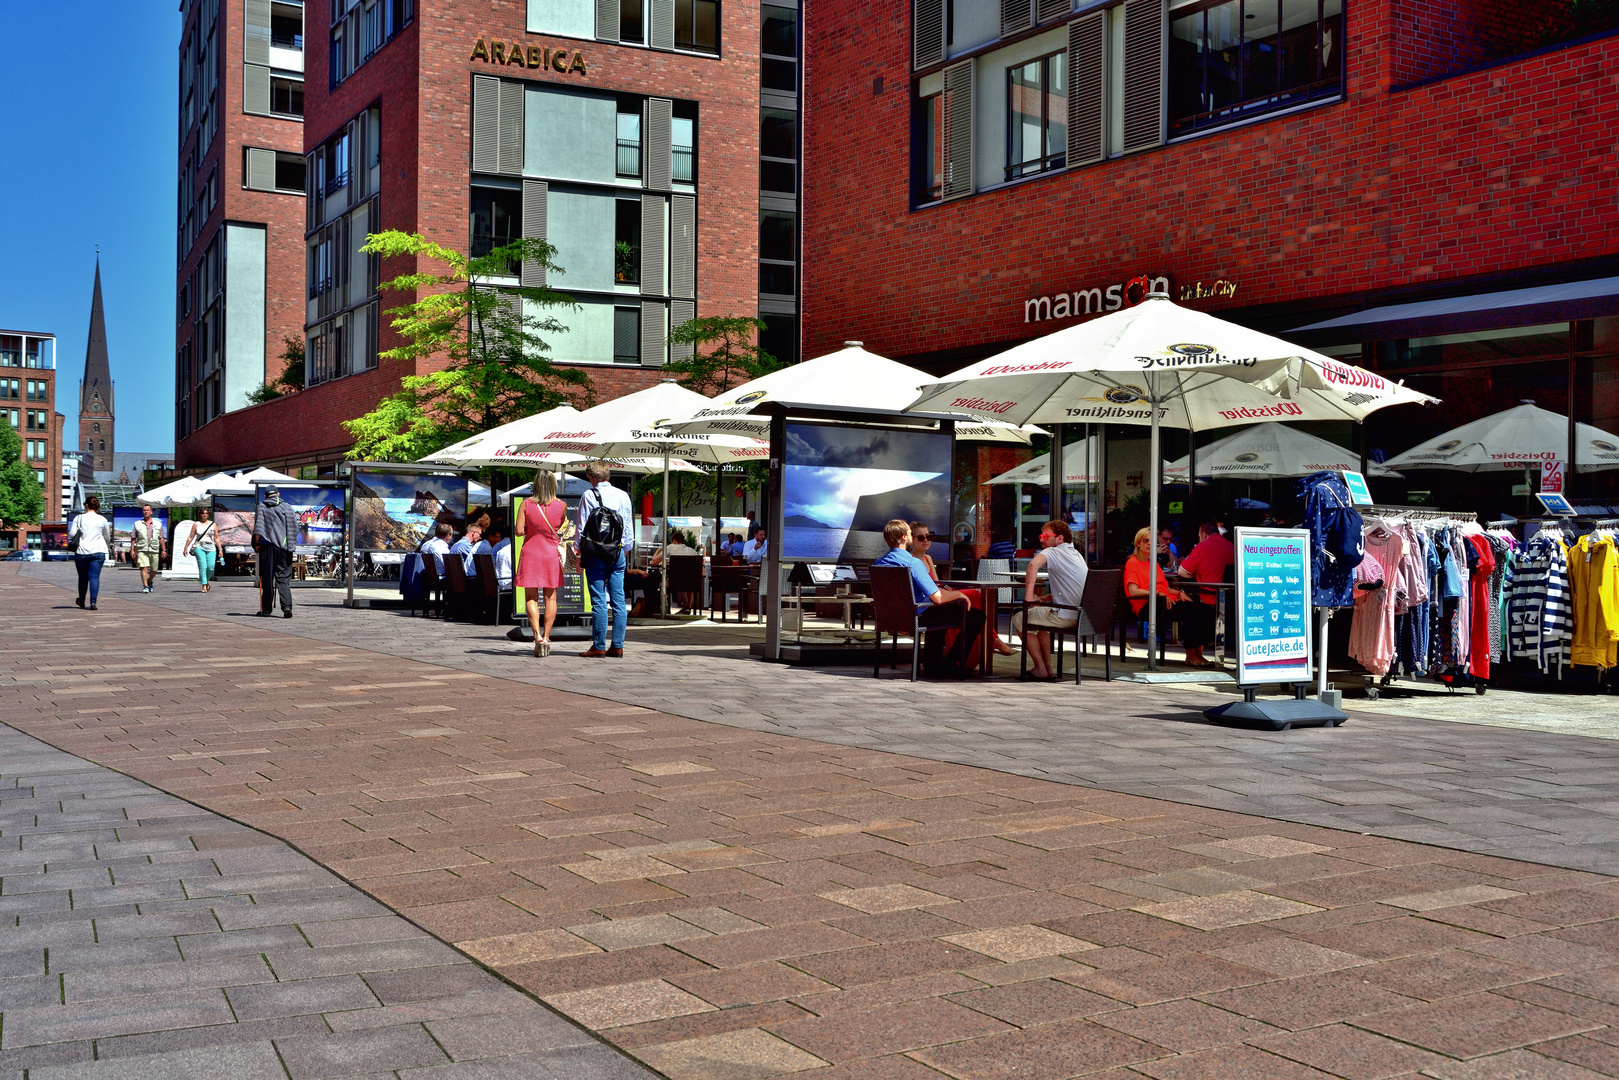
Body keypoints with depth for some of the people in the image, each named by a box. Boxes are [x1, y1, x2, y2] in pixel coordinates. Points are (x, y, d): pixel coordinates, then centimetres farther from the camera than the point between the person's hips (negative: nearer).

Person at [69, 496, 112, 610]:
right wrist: (108, 548, 33)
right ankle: (93, 602, -17)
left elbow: (72, 534, -7)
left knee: (83, 577, 14)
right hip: (98, 552, 0)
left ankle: (82, 601, 30)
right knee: (94, 577, -4)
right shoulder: (102, 520, 4)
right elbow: (107, 537, 14)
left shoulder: (79, 518, 0)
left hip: (81, 552, 0)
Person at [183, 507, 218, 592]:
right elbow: (190, 537, 9)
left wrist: (220, 549, 7)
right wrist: (185, 548, 6)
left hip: (211, 548, 1)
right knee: (202, 566, -13)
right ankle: (204, 585, -13)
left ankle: (206, 581, 17)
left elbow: (216, 538, 12)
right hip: (199, 547, -1)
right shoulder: (196, 524, 8)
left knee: (211, 567, -9)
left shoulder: (213, 524, 11)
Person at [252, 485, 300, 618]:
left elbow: (258, 528, -5)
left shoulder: (262, 508, 4)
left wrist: (257, 543, 3)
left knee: (267, 578, 5)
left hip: (267, 547, -1)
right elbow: (294, 526, 1)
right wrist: (290, 543, 10)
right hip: (283, 547, 1)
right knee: (284, 577, 1)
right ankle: (287, 606, -15)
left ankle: (266, 609, 8)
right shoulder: (287, 508, 5)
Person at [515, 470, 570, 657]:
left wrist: (530, 529, 9)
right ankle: (546, 637, 11)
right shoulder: (561, 505, -7)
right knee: (550, 597, 11)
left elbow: (519, 531, -10)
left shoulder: (527, 504, -9)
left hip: (530, 553, -1)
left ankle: (538, 636, -10)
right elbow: (562, 528, 6)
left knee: (532, 597, 4)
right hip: (551, 554, 1)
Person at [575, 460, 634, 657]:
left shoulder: (588, 496, -5)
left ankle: (599, 646, 0)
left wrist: (578, 552, 6)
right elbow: (628, 528, 9)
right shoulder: (623, 496, 5)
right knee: (619, 600, 4)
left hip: (595, 553, -3)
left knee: (599, 600, -2)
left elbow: (582, 528, -3)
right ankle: (617, 646, 5)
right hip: (617, 552, 3)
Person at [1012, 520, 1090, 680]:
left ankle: (1041, 669, 7)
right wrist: (1047, 598, 18)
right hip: (1081, 615, 9)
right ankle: (1048, 668, 27)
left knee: (1019, 619, 7)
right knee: (1039, 615, 32)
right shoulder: (1076, 554, 18)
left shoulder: (1053, 552, -10)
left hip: (1066, 617, -9)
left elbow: (1034, 564, -33)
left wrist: (1029, 595, -31)